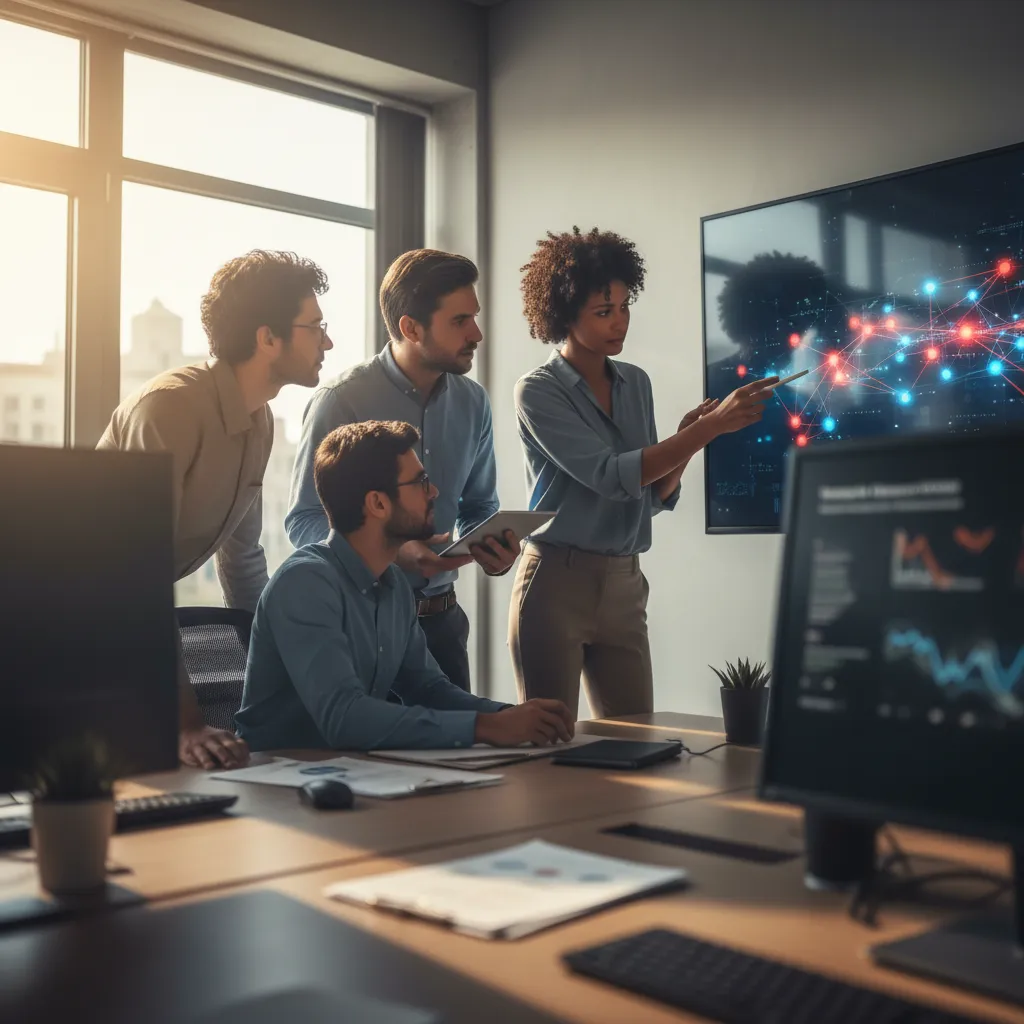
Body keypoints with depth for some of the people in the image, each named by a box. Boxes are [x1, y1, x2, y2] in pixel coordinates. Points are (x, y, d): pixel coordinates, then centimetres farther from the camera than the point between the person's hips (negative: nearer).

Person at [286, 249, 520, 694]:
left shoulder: (472, 402, 2)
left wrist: (492, 549, -10)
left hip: (440, 618, 5)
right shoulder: (341, 402, -14)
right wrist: (395, 552, -28)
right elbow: (304, 523, -14)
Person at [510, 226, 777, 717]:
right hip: (556, 582, -5)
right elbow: (610, 477, -20)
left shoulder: (636, 383, 10)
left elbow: (655, 495, 12)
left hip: (625, 586, 5)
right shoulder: (537, 391, -8)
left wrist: (686, 441, -7)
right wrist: (710, 426, -22)